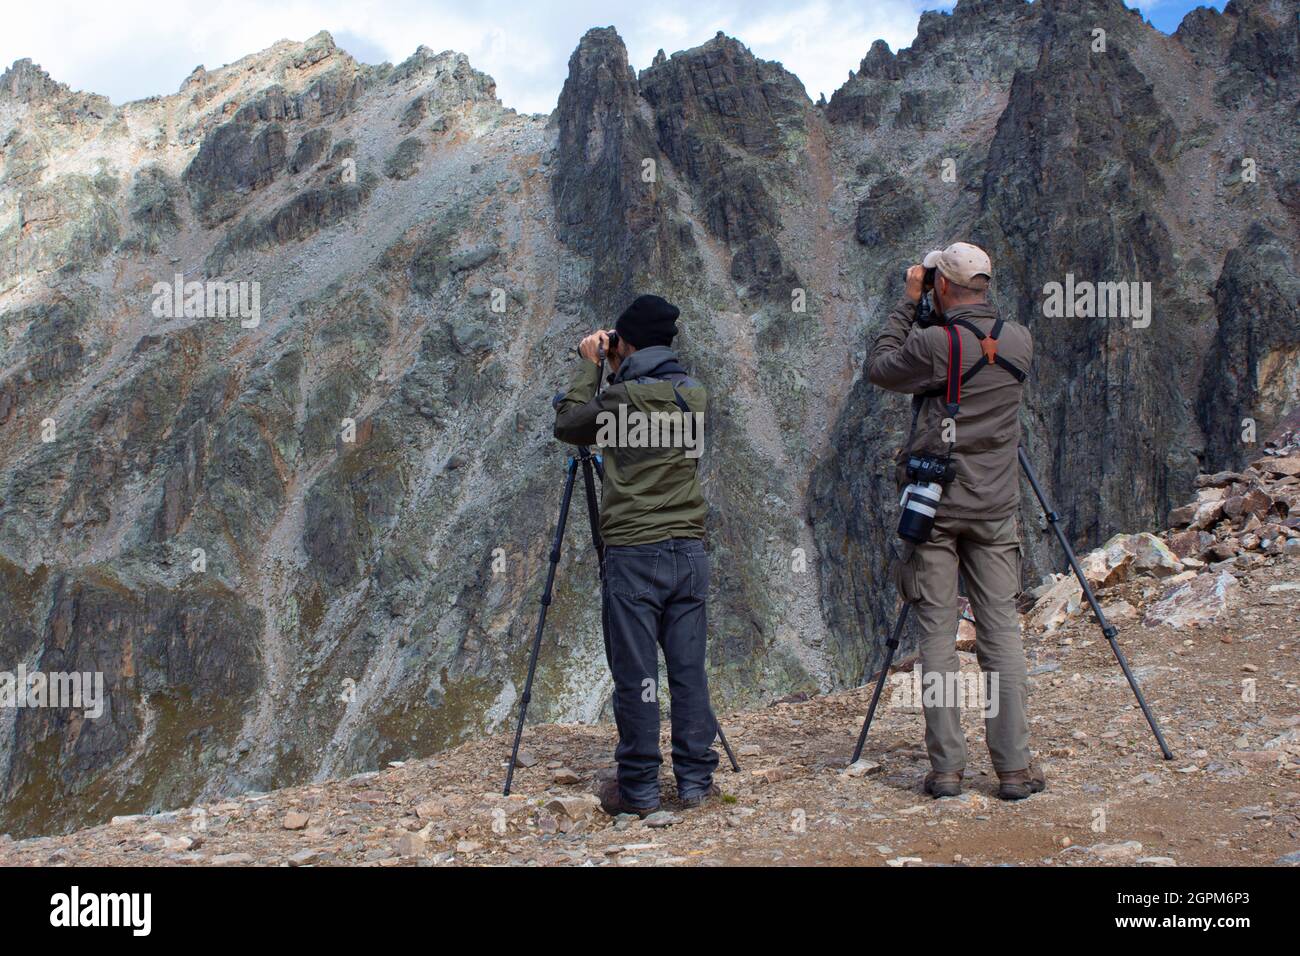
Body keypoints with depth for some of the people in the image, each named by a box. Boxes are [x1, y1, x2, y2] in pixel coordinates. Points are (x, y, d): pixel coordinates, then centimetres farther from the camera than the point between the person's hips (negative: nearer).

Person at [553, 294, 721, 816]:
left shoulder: (622, 397, -11)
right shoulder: (695, 395, 7)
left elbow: (566, 424, 4)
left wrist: (588, 366, 11)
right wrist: (618, 374, 21)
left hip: (633, 555, -5)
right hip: (689, 550, 5)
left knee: (635, 674, 1)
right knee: (689, 670, 9)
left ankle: (638, 788, 8)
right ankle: (696, 780, 15)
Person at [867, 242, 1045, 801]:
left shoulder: (934, 343, -13)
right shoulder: (1020, 341, 2)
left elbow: (879, 369, 3)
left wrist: (907, 303, 7)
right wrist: (934, 315, 18)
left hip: (935, 504, -3)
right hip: (995, 508, 4)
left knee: (937, 635, 2)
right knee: (1001, 633, 6)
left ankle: (946, 767, 4)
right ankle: (1014, 766, 6)